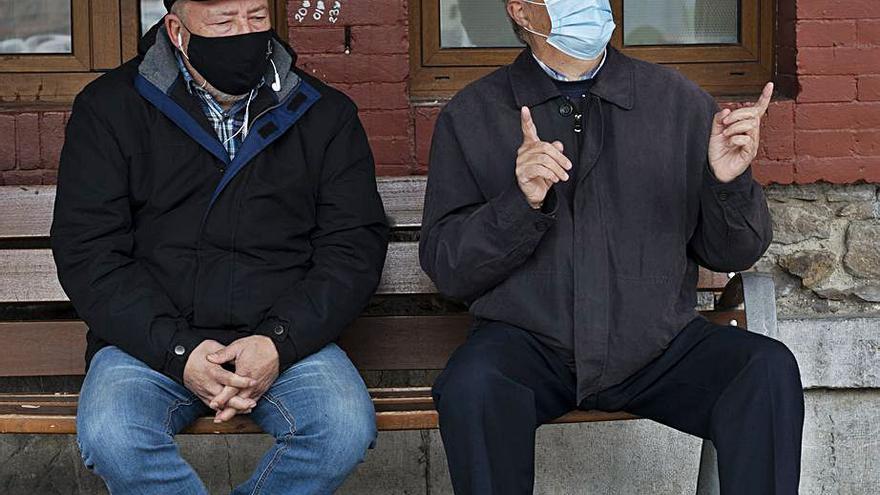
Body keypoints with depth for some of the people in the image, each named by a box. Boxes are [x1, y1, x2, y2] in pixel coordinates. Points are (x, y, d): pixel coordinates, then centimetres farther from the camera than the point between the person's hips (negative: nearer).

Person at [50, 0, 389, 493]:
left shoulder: (325, 114, 7)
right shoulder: (110, 109, 3)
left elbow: (355, 246, 2)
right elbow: (87, 253, -3)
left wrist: (279, 342, -14)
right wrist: (177, 350, -16)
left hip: (287, 336, 1)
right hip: (151, 338, -1)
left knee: (347, 428, -28)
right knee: (109, 437, -31)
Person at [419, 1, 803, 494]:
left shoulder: (679, 101, 6)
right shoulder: (473, 116, 2)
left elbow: (730, 254, 9)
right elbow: (445, 266, -2)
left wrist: (730, 183, -12)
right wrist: (522, 203, -18)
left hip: (658, 346, 1)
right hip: (527, 341, -1)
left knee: (770, 370, -24)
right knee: (472, 385, -32)